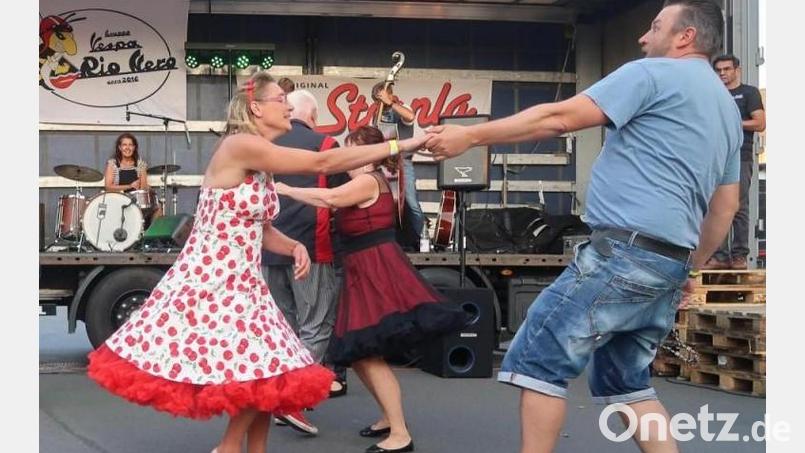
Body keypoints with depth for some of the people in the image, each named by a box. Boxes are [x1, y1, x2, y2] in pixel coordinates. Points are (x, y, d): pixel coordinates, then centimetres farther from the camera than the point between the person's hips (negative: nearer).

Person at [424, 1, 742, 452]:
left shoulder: (655, 73, -4)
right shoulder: (727, 108, 22)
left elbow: (560, 118, -10)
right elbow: (726, 207, 24)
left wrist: (471, 135, -6)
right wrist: (691, 269, 30)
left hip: (628, 249, -9)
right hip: (670, 261, 9)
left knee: (537, 358, -4)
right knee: (624, 378, 19)